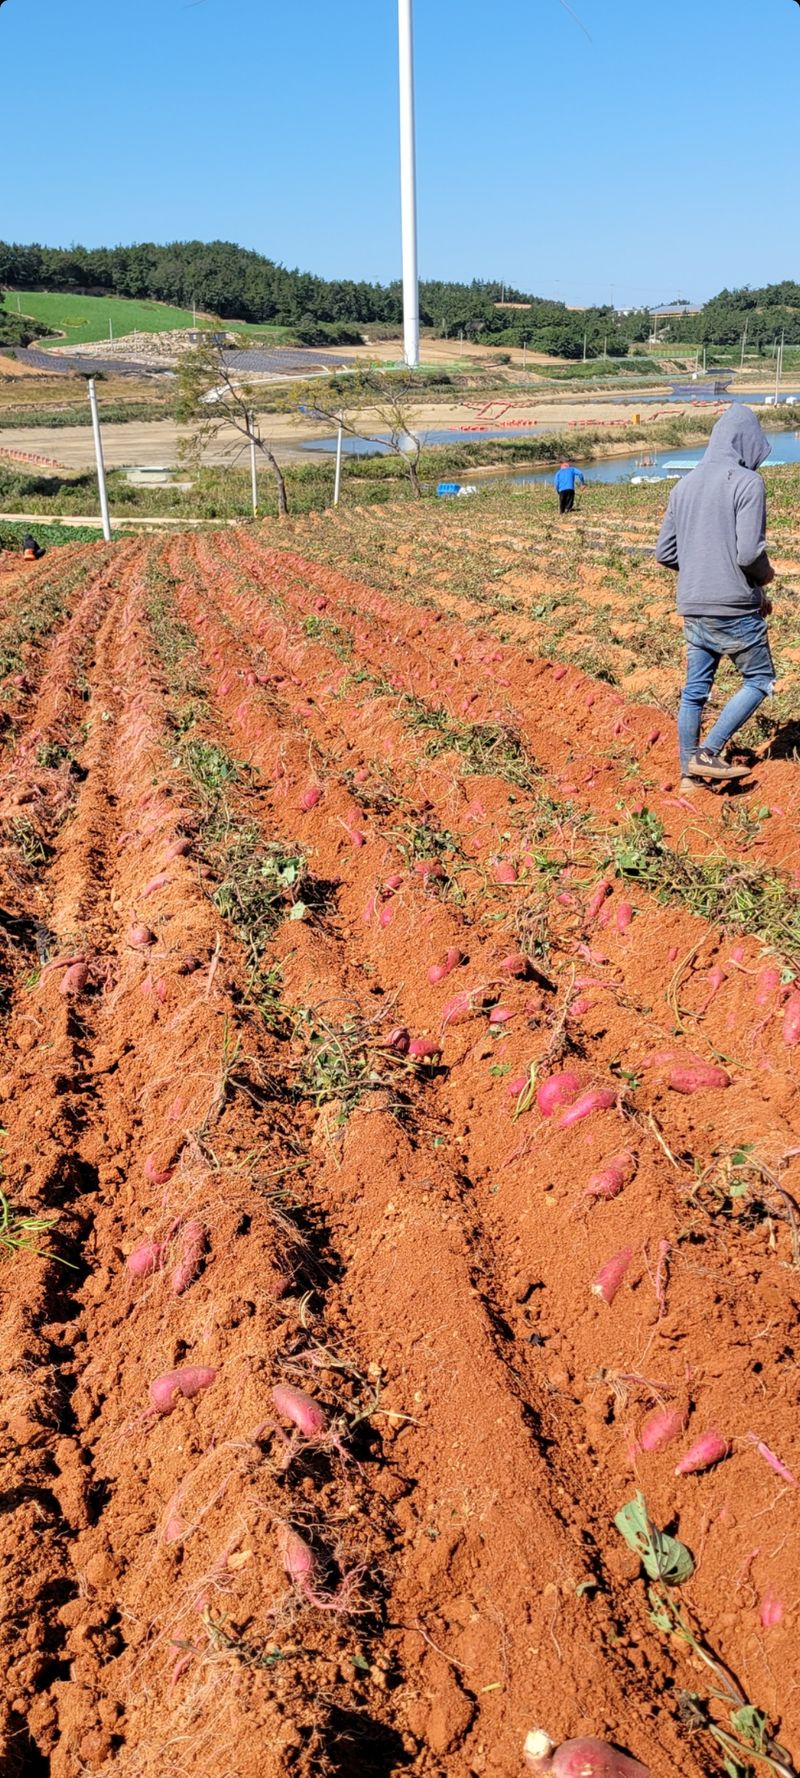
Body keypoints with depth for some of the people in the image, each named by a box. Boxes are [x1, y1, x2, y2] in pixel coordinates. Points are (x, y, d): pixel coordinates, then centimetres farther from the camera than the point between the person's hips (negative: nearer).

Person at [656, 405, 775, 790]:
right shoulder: (747, 482, -11)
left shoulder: (684, 486, 10)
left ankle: (689, 773, 15)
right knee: (759, 680, 8)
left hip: (692, 609, 7)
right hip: (735, 608, -6)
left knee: (695, 689, 12)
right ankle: (708, 753, -2)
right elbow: (749, 552, -18)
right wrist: (766, 575, 3)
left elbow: (665, 553, 12)